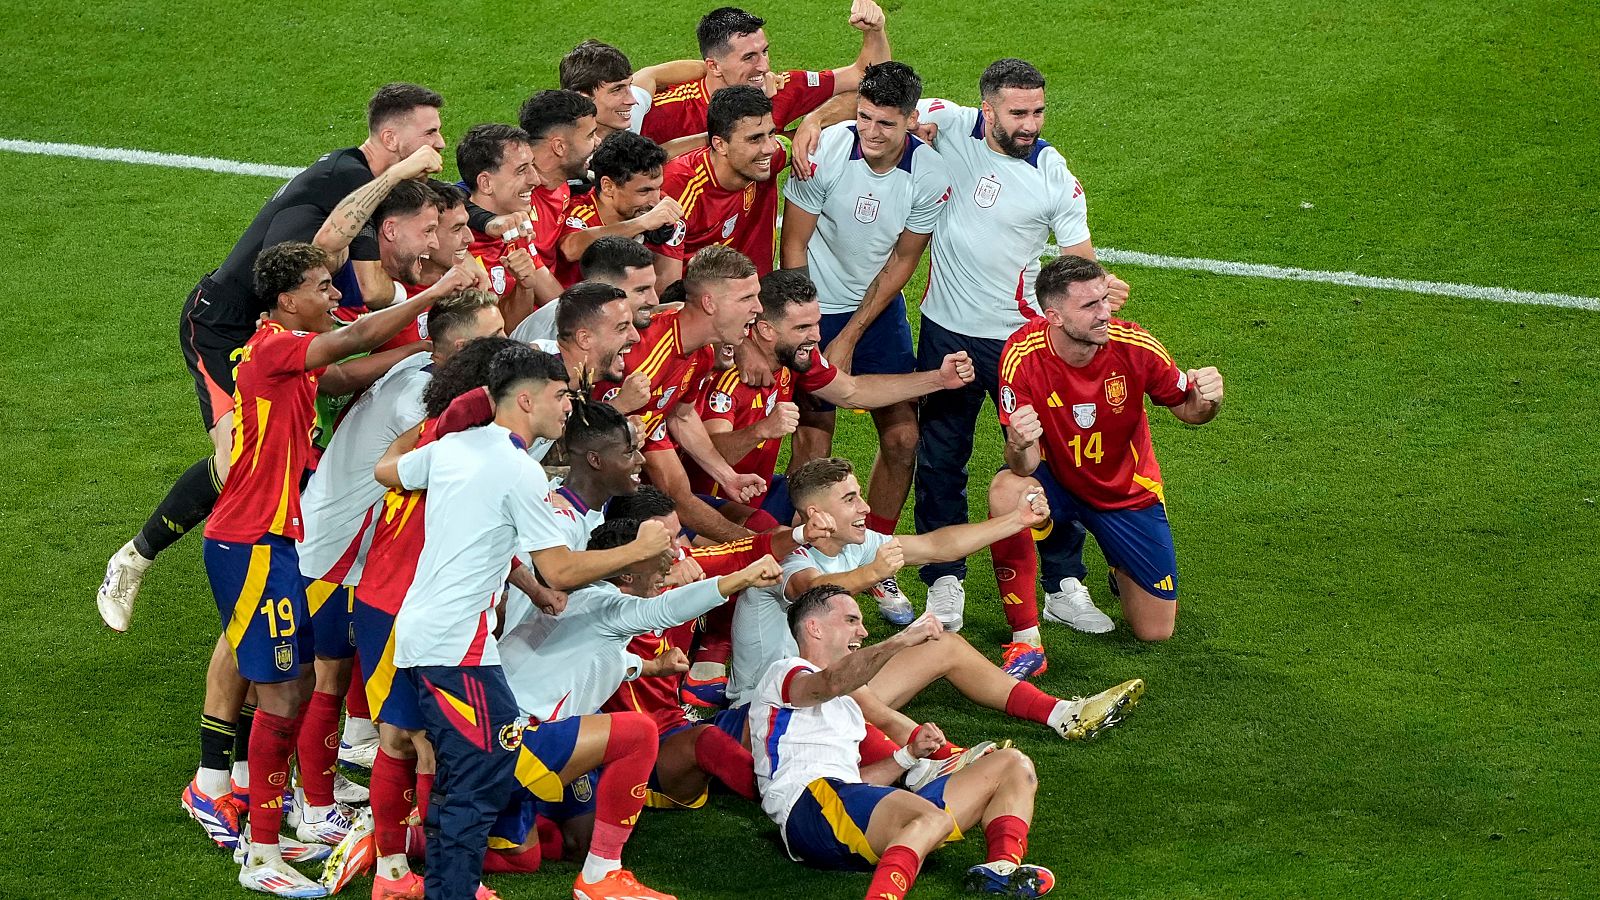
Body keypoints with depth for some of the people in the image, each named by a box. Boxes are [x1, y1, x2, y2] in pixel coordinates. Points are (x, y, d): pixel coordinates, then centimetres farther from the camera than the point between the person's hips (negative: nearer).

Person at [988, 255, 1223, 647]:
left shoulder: (1135, 346, -24)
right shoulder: (1022, 357, -28)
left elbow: (1186, 409, -6)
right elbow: (1025, 467, -27)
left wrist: (1206, 401, -30)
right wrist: (1019, 447, -52)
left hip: (1127, 490, 2)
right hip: (1056, 480, -2)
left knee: (1156, 632, 1)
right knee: (1007, 492, -38)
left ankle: (1122, 571, 38)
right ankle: (1025, 637, -22)